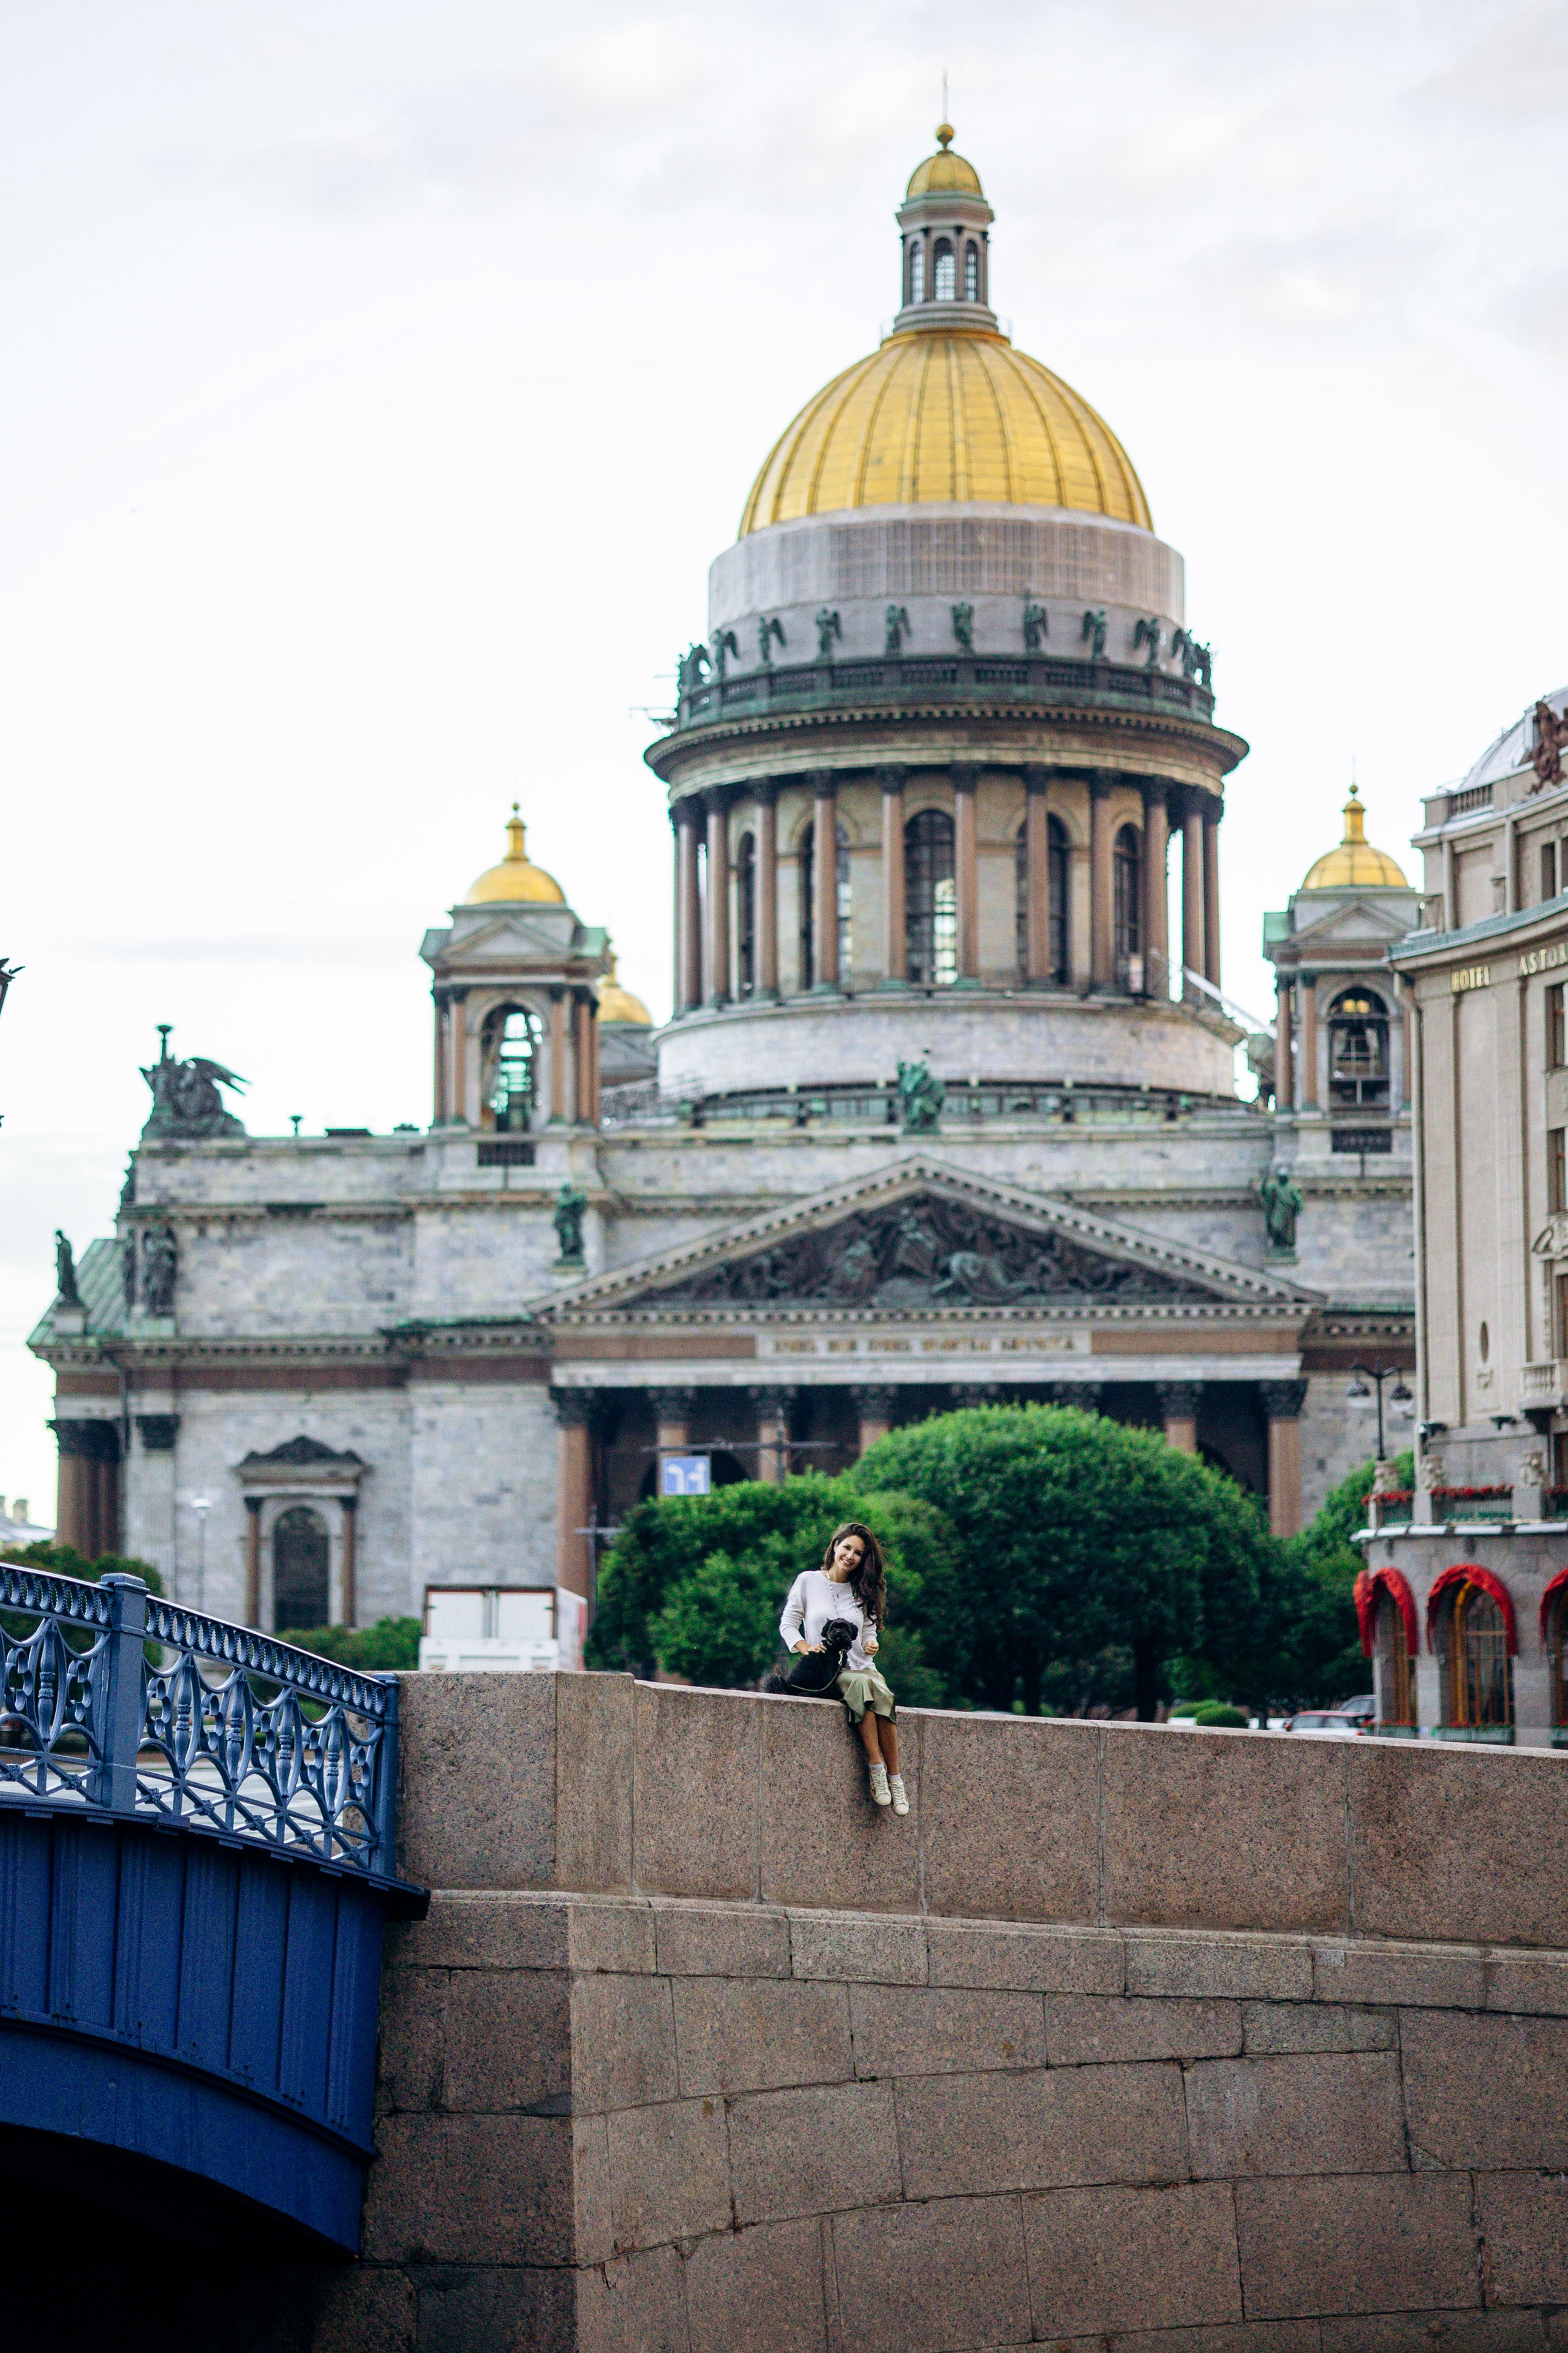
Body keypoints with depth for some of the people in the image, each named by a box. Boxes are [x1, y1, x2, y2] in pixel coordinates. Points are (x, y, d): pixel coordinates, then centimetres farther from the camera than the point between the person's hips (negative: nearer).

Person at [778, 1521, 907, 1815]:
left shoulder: (863, 1591, 15)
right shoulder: (808, 1581, 7)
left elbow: (869, 1632, 15)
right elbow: (788, 1623, 6)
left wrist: (871, 1645, -9)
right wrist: (806, 1647, -13)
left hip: (861, 1666, 3)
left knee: (883, 1695, -33)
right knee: (863, 1685, -37)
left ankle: (894, 1779, -33)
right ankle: (877, 1769, -39)